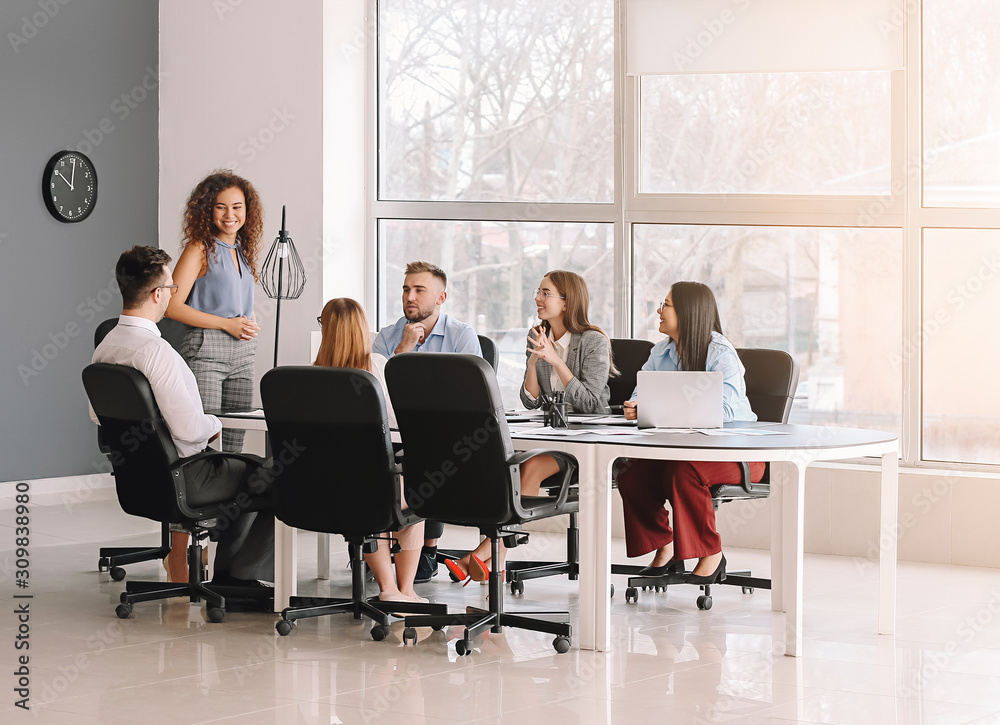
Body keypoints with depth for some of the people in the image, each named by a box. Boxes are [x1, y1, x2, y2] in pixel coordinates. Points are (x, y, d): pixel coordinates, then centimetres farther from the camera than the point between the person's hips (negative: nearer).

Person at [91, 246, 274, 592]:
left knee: (249, 468, 28)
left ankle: (226, 569, 32)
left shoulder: (105, 347, 0)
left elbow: (97, 415, 14)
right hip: (181, 480, -9)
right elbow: (189, 429, -29)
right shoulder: (155, 351, -28)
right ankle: (243, 574, 14)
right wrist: (214, 423, -7)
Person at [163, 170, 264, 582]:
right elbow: (173, 305, -13)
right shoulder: (200, 248, -5)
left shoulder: (243, 251, 17)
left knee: (232, 449, 7)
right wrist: (227, 323, -11)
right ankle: (178, 552, -10)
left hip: (241, 355, 7)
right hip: (204, 352, -7)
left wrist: (247, 325, 12)